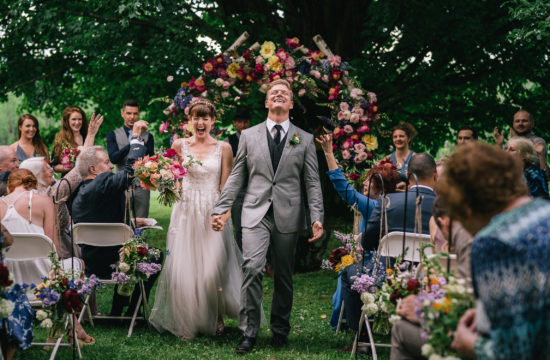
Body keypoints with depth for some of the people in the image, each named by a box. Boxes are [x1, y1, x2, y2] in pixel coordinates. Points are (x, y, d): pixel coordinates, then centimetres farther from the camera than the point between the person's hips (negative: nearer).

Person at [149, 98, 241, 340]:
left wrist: (224, 214, -10)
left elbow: (226, 187, 2)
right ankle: (187, 325, 12)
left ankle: (216, 318, 19)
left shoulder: (223, 148, 3)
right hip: (186, 212, 1)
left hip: (212, 214, -1)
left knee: (212, 270, -6)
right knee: (183, 269, -2)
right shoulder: (180, 145, 6)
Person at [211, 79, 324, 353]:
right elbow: (236, 177, 10)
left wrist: (317, 218, -5)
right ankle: (249, 332, -8)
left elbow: (312, 182, 6)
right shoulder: (249, 136, 10)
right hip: (256, 213, -1)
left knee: (284, 276, 7)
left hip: (288, 216, 1)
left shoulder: (304, 140, 9)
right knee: (252, 268, -16)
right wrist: (220, 209, 1)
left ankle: (280, 330, 22)